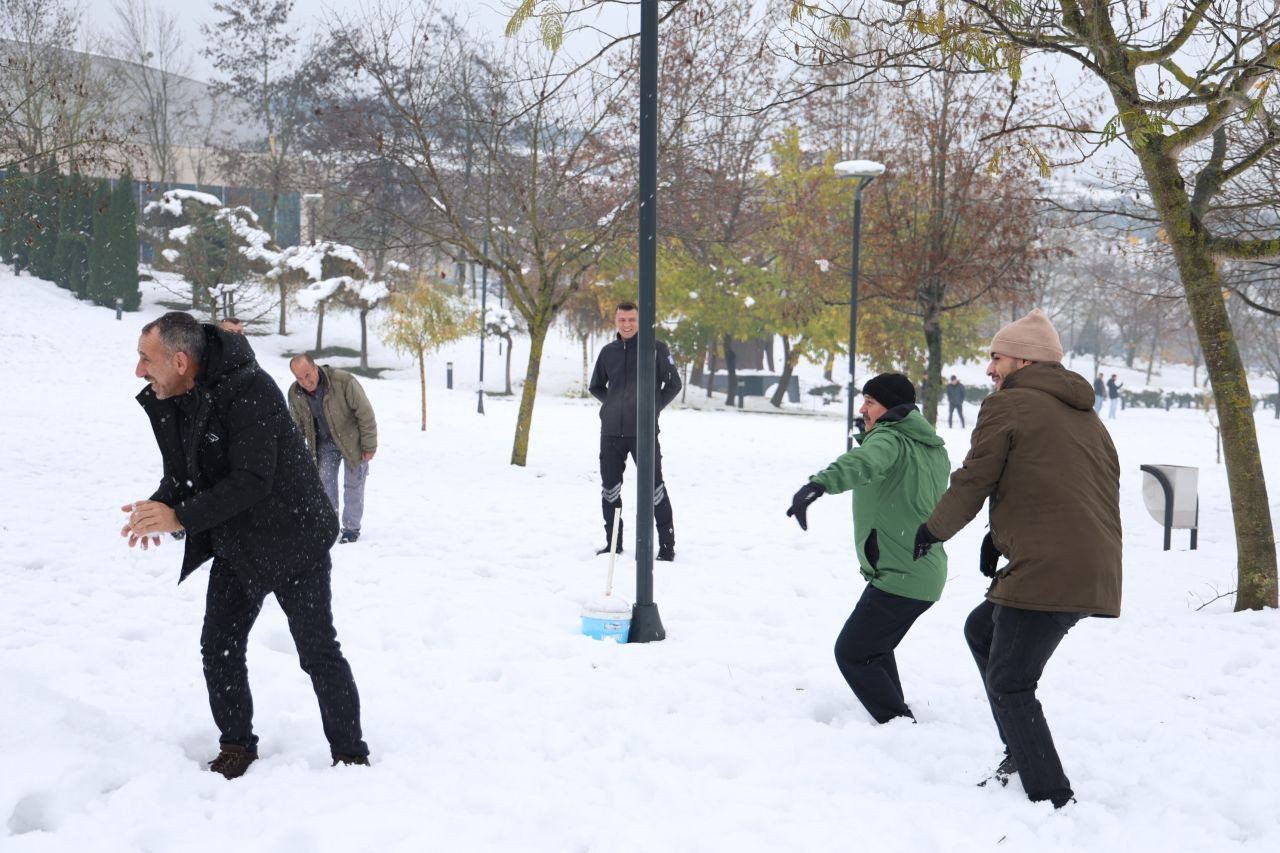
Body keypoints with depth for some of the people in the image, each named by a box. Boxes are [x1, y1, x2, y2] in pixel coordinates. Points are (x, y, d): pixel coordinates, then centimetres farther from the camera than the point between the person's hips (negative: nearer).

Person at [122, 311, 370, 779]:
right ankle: (237, 747, 25)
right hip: (235, 548, 8)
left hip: (293, 542, -7)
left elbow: (252, 481, -32)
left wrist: (181, 517, -31)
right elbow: (181, 473, 5)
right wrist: (159, 504, -18)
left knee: (318, 653, 0)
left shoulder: (249, 390, -28)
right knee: (218, 648, 9)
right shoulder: (169, 402, -3)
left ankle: (351, 755, 13)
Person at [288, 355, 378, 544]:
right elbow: (297, 425, 3)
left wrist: (369, 446, -16)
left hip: (351, 440, -4)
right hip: (324, 443, 4)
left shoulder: (344, 382, -32)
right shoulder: (295, 393, -16)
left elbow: (365, 413, -21)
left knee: (353, 484, 2)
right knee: (324, 481, 3)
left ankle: (351, 527, 14)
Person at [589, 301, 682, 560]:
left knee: (653, 486, -3)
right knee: (609, 487, 8)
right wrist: (612, 404, 10)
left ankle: (667, 545, 3)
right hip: (610, 431, 5)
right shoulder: (608, 351, 10)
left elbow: (673, 384, 2)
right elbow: (595, 386, 24)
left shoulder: (655, 348, -2)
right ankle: (613, 543, 19)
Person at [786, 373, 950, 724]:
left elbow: (863, 463, -38)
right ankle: (897, 714, 29)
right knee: (873, 647, 25)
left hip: (898, 577, -10)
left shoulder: (889, 438, -14)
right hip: (928, 573, 10)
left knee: (851, 653, -1)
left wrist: (818, 484, -56)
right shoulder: (933, 448, 15)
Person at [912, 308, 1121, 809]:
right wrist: (1002, 536, 18)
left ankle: (1053, 799, -1)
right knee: (981, 629, 26)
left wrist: (933, 530, 14)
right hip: (1094, 574, 9)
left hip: (1044, 573, -9)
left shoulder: (1008, 405, -5)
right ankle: (1023, 754, 25)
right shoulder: (1085, 415, 21)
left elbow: (972, 484, -5)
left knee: (1009, 685, 1)